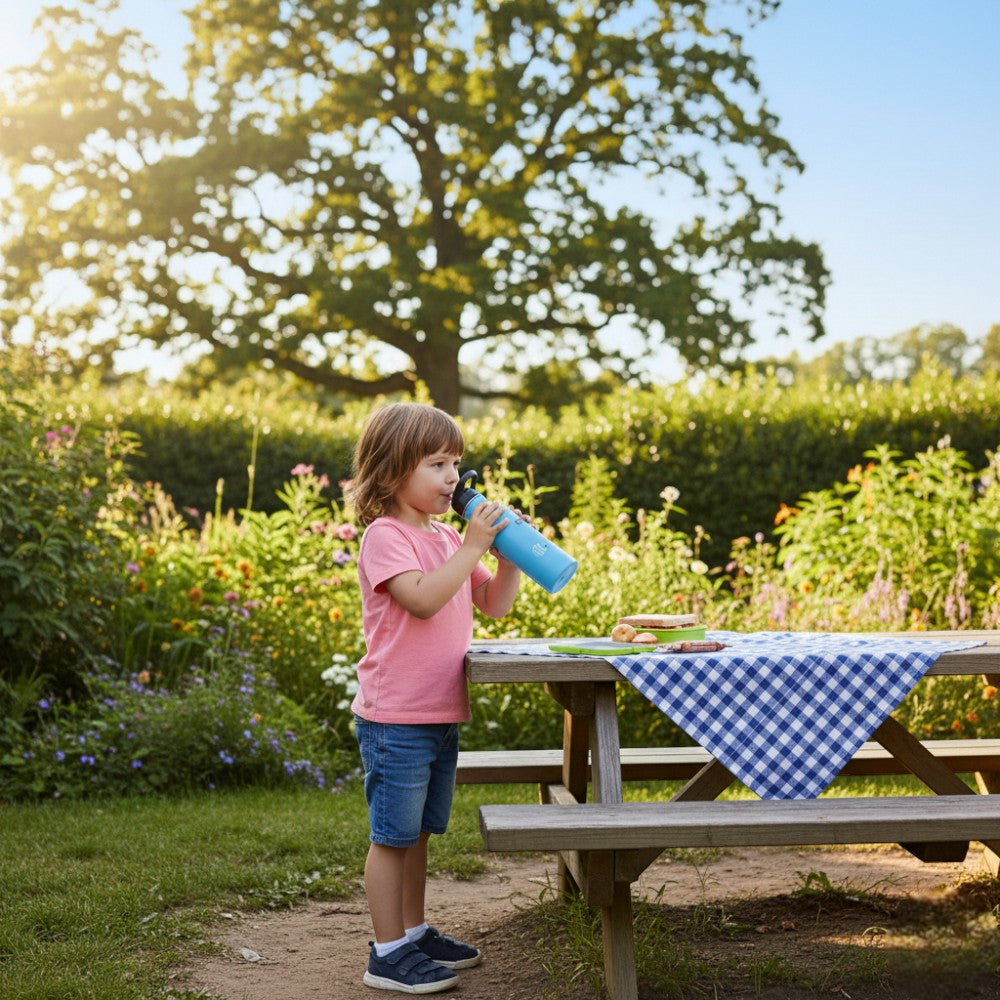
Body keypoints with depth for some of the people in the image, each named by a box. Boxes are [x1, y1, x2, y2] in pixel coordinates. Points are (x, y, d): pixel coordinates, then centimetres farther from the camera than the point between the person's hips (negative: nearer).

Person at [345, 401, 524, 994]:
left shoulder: (448, 538, 13)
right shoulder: (385, 536, -12)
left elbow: (496, 605, 15)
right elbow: (422, 598, -27)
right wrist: (471, 548, -23)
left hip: (442, 716, 8)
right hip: (396, 718, -8)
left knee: (418, 833, 18)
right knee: (392, 835, 0)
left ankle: (415, 932, 30)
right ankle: (389, 954, 8)